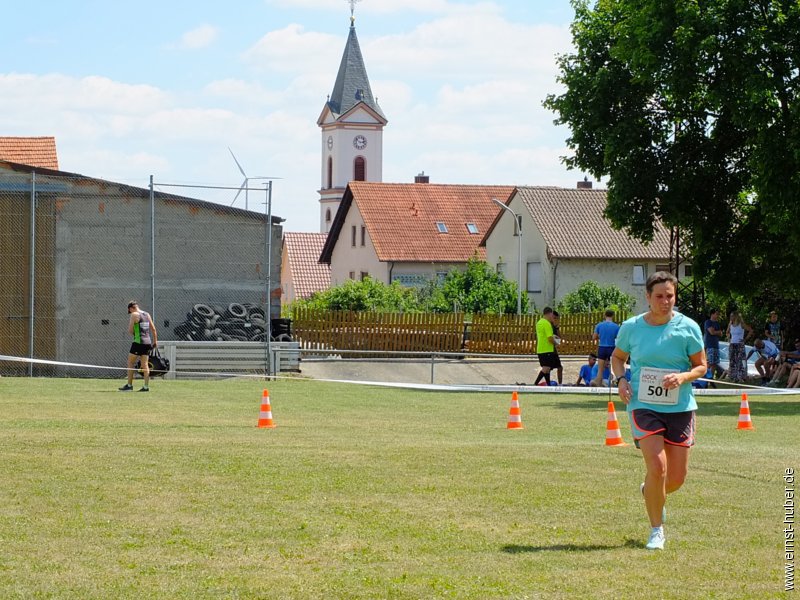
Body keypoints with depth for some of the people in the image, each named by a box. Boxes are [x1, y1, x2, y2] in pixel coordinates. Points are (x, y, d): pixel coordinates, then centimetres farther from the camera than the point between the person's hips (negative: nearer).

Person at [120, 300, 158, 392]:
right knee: (145, 364, 8)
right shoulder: (147, 315, 13)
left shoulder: (134, 315, -7)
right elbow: (153, 329, 14)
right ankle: (146, 386, 3)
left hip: (138, 342, -7)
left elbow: (130, 331, -9)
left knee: (130, 363, 2)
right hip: (147, 342, 7)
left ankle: (129, 385, -1)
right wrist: (155, 341, 19)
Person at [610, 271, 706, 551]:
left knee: (677, 477, 4)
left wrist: (683, 377, -16)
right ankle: (656, 530, -1)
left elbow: (701, 366, 4)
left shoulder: (688, 327, -3)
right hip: (643, 405, -1)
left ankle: (650, 492, 41)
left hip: (680, 407, 1)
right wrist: (621, 380, -3)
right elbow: (617, 356, 17)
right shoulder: (631, 327, 0)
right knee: (657, 467, -17)